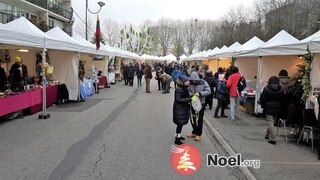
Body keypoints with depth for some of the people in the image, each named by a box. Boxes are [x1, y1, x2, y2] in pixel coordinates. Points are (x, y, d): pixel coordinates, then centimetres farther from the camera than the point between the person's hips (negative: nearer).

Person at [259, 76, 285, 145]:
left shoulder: (266, 89, -8)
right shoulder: (281, 90, 3)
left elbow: (262, 99, -6)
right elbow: (283, 100, 5)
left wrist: (263, 106, 8)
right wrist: (281, 109, 12)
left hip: (268, 109, -4)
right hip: (277, 109, 4)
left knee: (270, 122, -3)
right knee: (272, 122, 17)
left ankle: (273, 139, -8)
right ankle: (267, 135, 30)